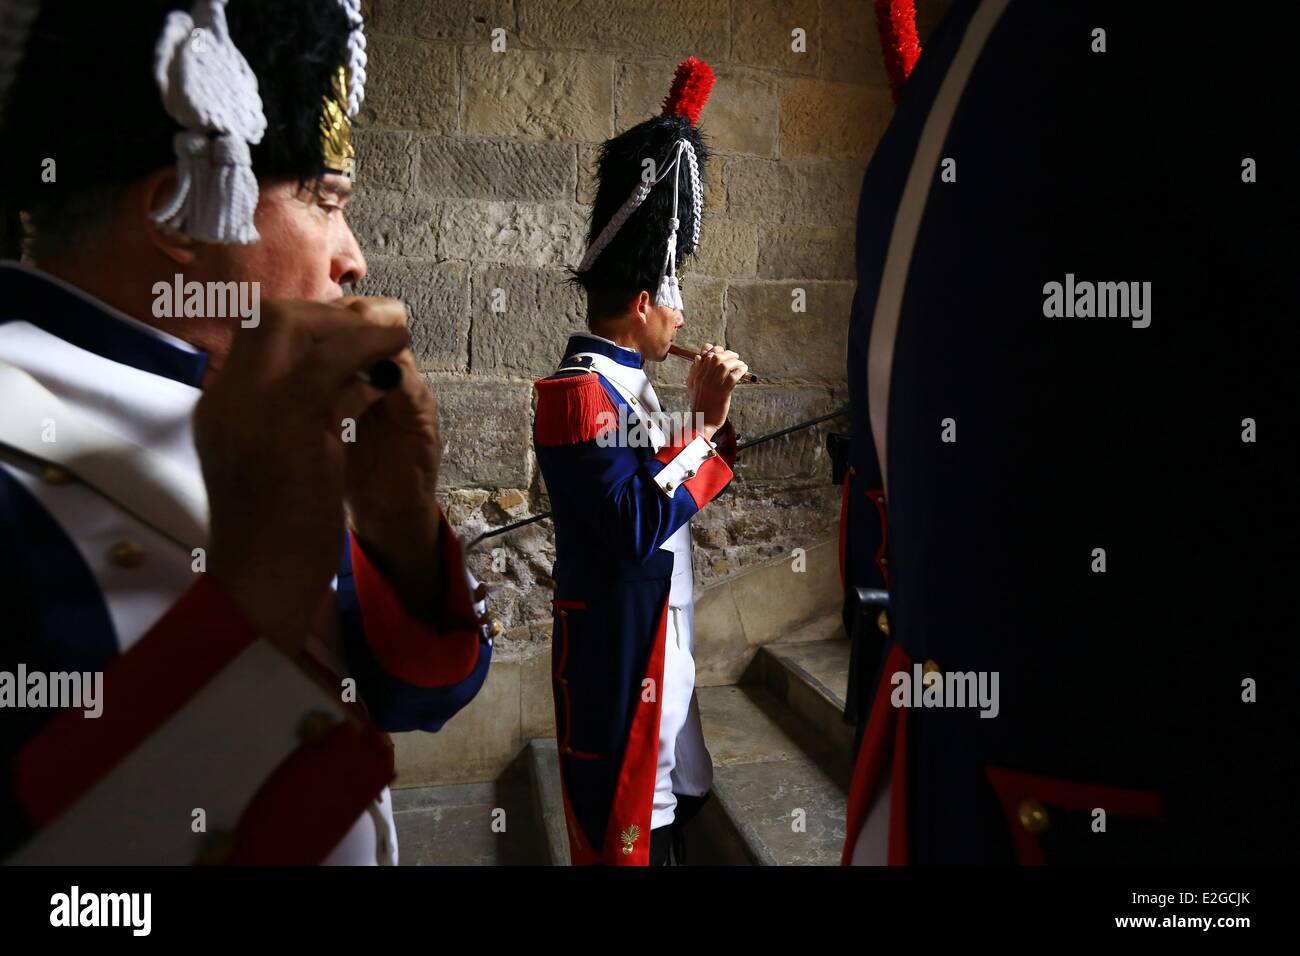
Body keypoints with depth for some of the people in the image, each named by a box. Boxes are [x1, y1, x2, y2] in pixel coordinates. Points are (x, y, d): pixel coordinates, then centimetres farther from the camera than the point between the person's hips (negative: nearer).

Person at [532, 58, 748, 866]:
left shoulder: (627, 381, 9)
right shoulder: (581, 391, -20)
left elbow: (676, 482, 14)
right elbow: (639, 526, -27)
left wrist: (705, 414, 0)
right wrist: (705, 425, -16)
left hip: (659, 633, 10)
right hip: (618, 643, -10)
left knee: (673, 797, 22)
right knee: (629, 824, 5)